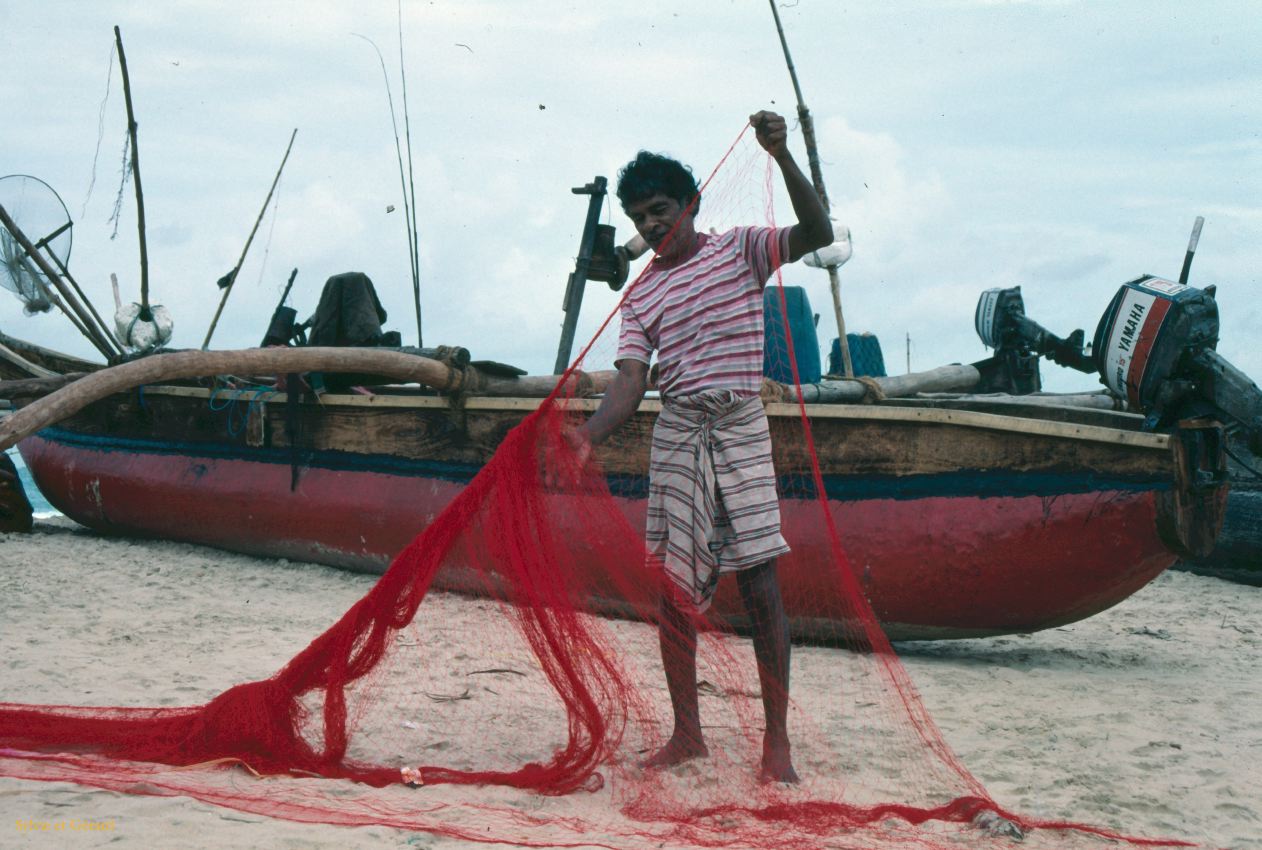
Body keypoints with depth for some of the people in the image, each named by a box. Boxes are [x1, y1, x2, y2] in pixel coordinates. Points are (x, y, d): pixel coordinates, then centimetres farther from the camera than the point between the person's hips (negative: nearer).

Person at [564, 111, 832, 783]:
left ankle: (776, 740, -3)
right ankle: (686, 733, 15)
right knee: (674, 589, 4)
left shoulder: (739, 249, 3)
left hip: (741, 430, -3)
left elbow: (816, 235, -13)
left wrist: (783, 158, -25)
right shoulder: (643, 295, 10)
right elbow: (630, 380, -1)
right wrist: (588, 436, -19)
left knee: (760, 585, -8)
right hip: (677, 433, 3)